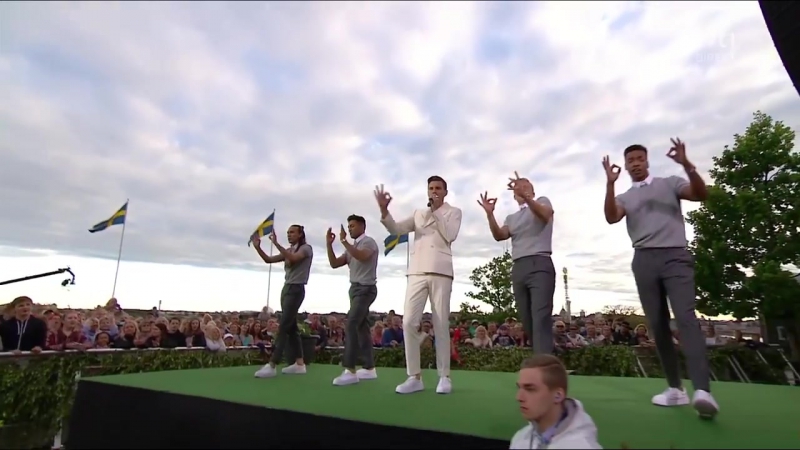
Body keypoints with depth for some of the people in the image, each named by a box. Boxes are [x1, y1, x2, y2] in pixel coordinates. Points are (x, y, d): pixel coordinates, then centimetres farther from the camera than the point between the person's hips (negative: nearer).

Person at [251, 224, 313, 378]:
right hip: (286, 288, 8)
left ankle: (271, 365, -13)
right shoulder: (288, 250, 19)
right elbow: (269, 260, 14)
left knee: (283, 327, -12)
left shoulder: (306, 248, -4)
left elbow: (293, 258, -24)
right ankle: (299, 364, 10)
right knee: (291, 327, 6)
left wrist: (276, 243, -25)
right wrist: (258, 247, 1)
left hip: (296, 290, -8)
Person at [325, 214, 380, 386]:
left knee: (351, 325, -18)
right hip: (356, 288, 9)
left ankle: (350, 370, -19)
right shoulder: (352, 247, 19)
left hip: (365, 288, -9)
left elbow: (362, 256, -27)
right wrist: (329, 244, 2)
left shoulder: (368, 242, -5)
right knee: (362, 327, 8)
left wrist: (344, 241, -25)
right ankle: (369, 368, 14)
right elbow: (334, 264, 12)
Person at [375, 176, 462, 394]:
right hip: (417, 272, 3)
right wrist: (384, 210, -11)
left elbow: (450, 235, -4)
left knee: (441, 324, -1)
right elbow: (396, 229, 6)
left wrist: (435, 212, -2)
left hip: (440, 271, -3)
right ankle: (414, 376, 3)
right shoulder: (419, 213, 21)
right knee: (409, 322, -6)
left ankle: (444, 376, 10)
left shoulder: (453, 212, 14)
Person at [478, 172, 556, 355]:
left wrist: (526, 197, -29)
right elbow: (499, 236, 4)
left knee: (540, 318, -16)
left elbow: (545, 215, -13)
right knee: (527, 321, 3)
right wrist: (489, 214, -11)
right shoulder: (511, 218, 24)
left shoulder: (542, 201, 12)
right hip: (518, 269, 5)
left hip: (540, 265, -5)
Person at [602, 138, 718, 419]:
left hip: (675, 256, -2)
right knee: (657, 324, 1)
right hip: (644, 261, 3)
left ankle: (703, 390, -25)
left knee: (686, 317, -18)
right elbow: (611, 218, -4)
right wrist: (610, 183, -15)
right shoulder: (624, 197, 17)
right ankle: (675, 388, 7)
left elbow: (701, 194, -4)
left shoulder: (670, 184, 14)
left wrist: (687, 165, -17)